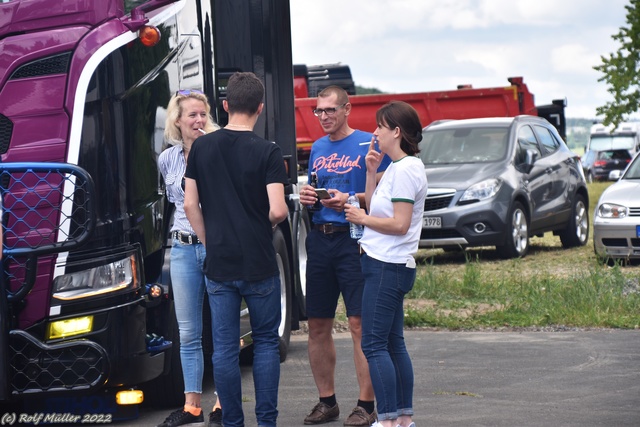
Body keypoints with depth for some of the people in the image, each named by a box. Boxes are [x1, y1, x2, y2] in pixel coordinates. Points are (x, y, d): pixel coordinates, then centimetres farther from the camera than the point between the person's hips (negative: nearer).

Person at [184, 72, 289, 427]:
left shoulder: (201, 147, 1)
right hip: (259, 263, -2)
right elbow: (277, 210, -16)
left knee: (224, 347, 7)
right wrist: (274, 221, 6)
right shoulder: (268, 152, -10)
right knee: (266, 341, 10)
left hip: (218, 263, 3)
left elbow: (190, 204, 3)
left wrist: (209, 242, 13)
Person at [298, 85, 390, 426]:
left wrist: (351, 200, -19)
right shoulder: (317, 148, 17)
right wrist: (306, 197, 6)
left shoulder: (367, 144, -3)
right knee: (317, 326, 7)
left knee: (359, 324, -8)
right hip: (319, 240, 7)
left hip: (353, 239, -7)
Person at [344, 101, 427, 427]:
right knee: (393, 343, 12)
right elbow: (374, 207, 15)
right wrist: (371, 171, 10)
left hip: (387, 266, -10)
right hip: (388, 265, 10)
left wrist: (362, 218, -9)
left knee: (374, 344, -9)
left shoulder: (405, 170, -15)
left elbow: (399, 224, -20)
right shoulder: (397, 168, 15)